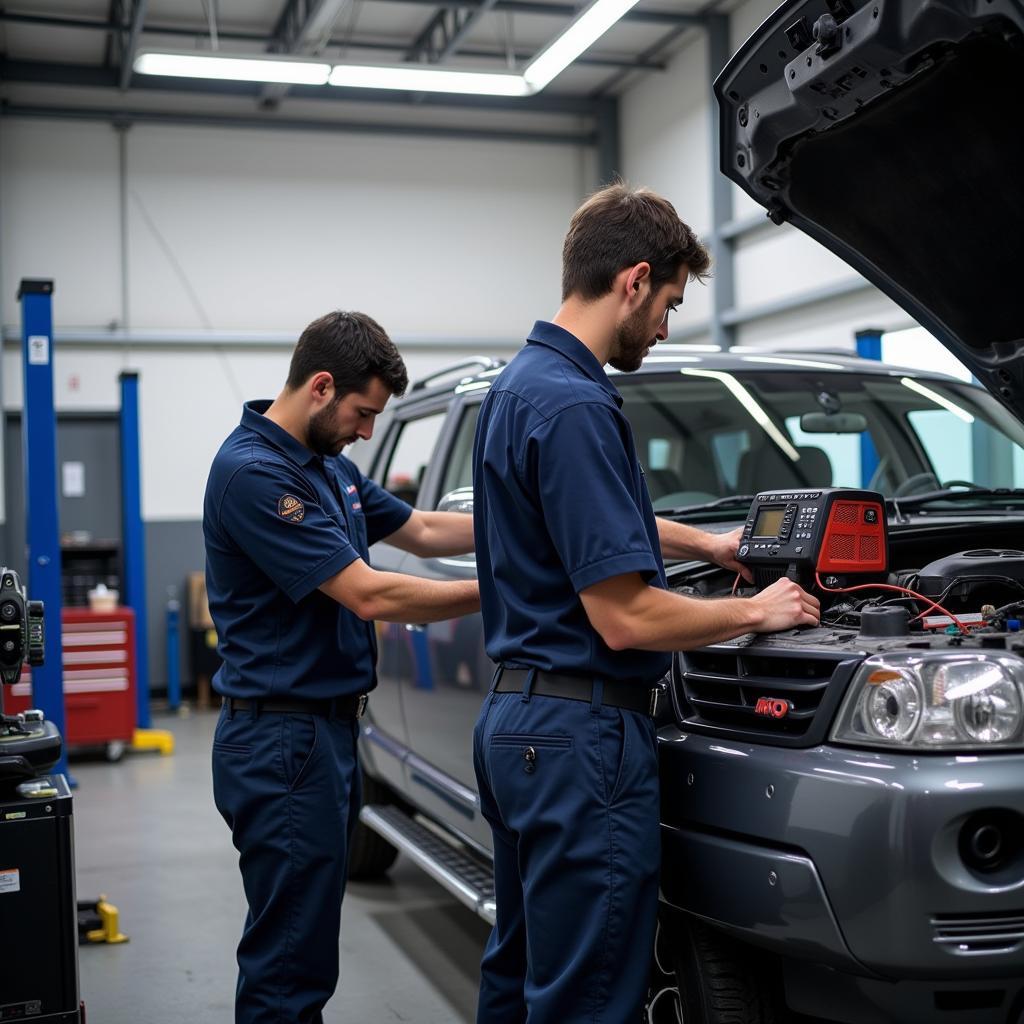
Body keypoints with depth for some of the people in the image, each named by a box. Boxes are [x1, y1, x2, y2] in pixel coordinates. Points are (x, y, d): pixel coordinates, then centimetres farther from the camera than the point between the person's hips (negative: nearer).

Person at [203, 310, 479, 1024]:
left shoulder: (330, 467, 13)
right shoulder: (253, 472, -18)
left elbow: (421, 529, 22)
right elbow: (369, 594, -22)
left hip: (328, 732, 10)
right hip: (284, 742, -10)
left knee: (303, 955, 18)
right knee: (290, 966, -2)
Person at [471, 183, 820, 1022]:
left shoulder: (519, 385, 11)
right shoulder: (576, 406, -21)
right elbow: (625, 617, -23)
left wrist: (708, 543, 34)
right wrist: (755, 613, -8)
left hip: (516, 721, 11)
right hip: (580, 734, -10)